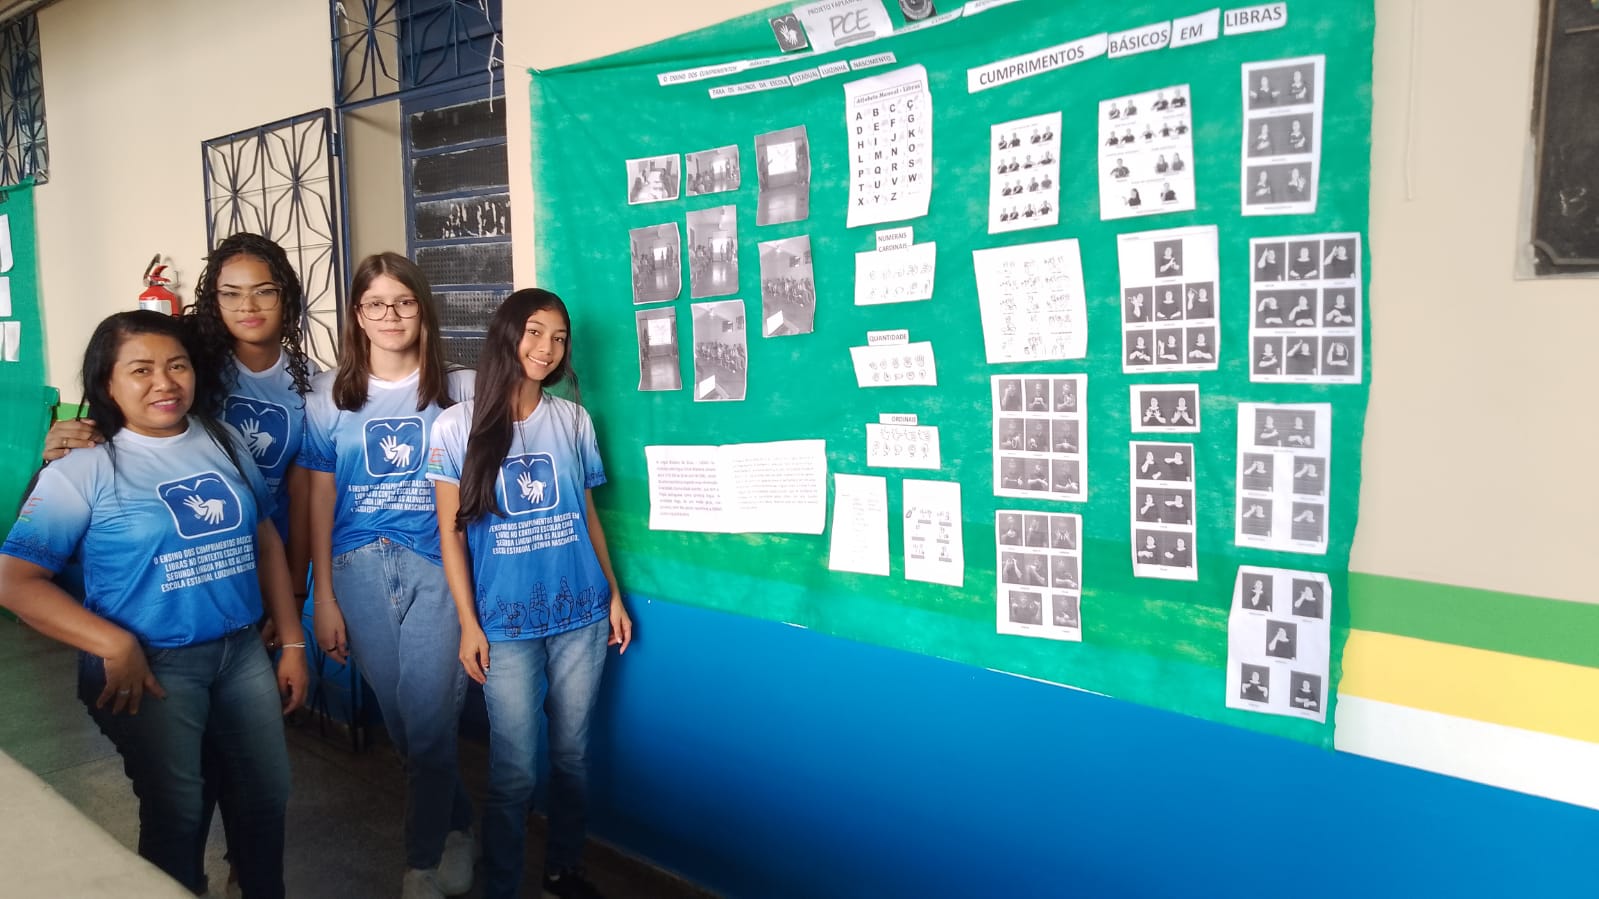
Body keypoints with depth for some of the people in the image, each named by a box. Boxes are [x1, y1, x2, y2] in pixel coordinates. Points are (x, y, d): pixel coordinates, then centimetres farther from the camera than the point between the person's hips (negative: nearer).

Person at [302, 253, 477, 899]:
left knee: (427, 722, -3)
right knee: (399, 720, 10)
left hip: (437, 566, -2)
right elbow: (320, 499, 7)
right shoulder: (330, 397, 6)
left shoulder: (458, 390, 1)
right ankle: (458, 825, 35)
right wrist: (323, 597, 5)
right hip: (360, 568, 2)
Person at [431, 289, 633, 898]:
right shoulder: (457, 426, -4)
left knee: (572, 755, 13)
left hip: (580, 617, 3)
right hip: (507, 624, -3)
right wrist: (468, 625, -5)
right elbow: (451, 532, -2)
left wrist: (614, 595, 8)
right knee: (515, 770, 2)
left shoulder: (573, 420, 4)